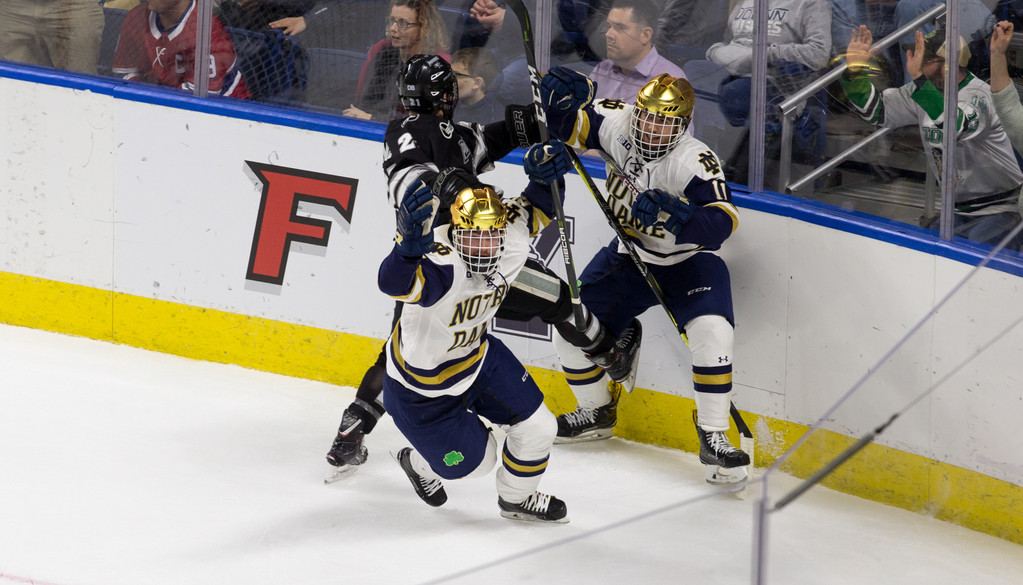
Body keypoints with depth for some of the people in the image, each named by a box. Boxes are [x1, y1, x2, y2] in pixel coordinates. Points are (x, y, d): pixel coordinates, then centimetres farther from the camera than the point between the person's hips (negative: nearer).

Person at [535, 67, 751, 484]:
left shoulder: (694, 161, -29)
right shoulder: (618, 124, -15)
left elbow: (721, 222, -39)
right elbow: (567, 126, -7)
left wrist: (676, 215, -55)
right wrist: (561, 97, -30)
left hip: (686, 261, -5)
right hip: (629, 254, 5)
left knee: (712, 334, -27)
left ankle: (713, 437, -17)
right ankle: (595, 408, 27)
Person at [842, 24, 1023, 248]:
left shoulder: (979, 96, -21)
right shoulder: (923, 92, 4)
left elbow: (955, 128, -41)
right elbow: (876, 109, 8)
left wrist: (919, 78, -46)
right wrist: (855, 70, -8)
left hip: (1000, 210, -8)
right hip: (958, 211, 8)